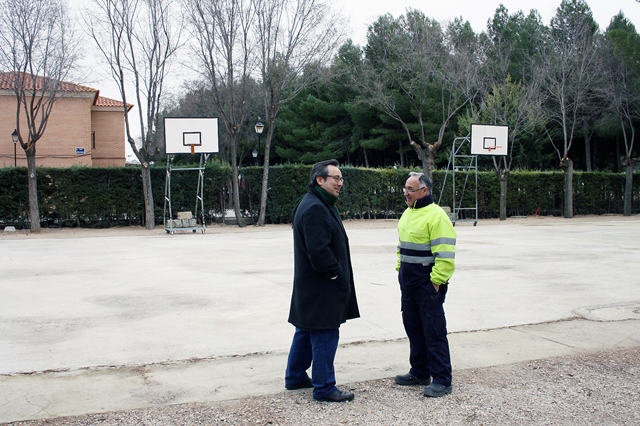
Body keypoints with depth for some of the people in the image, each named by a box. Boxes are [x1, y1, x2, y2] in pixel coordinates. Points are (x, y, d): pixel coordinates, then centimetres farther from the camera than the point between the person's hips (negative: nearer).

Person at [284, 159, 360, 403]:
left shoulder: (319, 205, 15)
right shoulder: (315, 209, -20)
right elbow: (318, 250, -26)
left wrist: (338, 273, 15)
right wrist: (336, 273, -15)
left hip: (311, 286, 11)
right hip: (320, 287, -11)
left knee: (306, 331, 19)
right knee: (325, 336, -3)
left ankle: (295, 376, 32)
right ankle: (324, 388, 5)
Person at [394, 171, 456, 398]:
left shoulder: (436, 215, -15)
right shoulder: (408, 213, 13)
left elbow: (445, 254, -20)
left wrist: (436, 281, -20)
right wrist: (400, 269, 16)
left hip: (428, 284, -9)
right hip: (408, 283, 9)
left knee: (434, 331, -3)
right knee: (413, 328, 15)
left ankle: (442, 380, 5)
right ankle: (419, 372, 28)